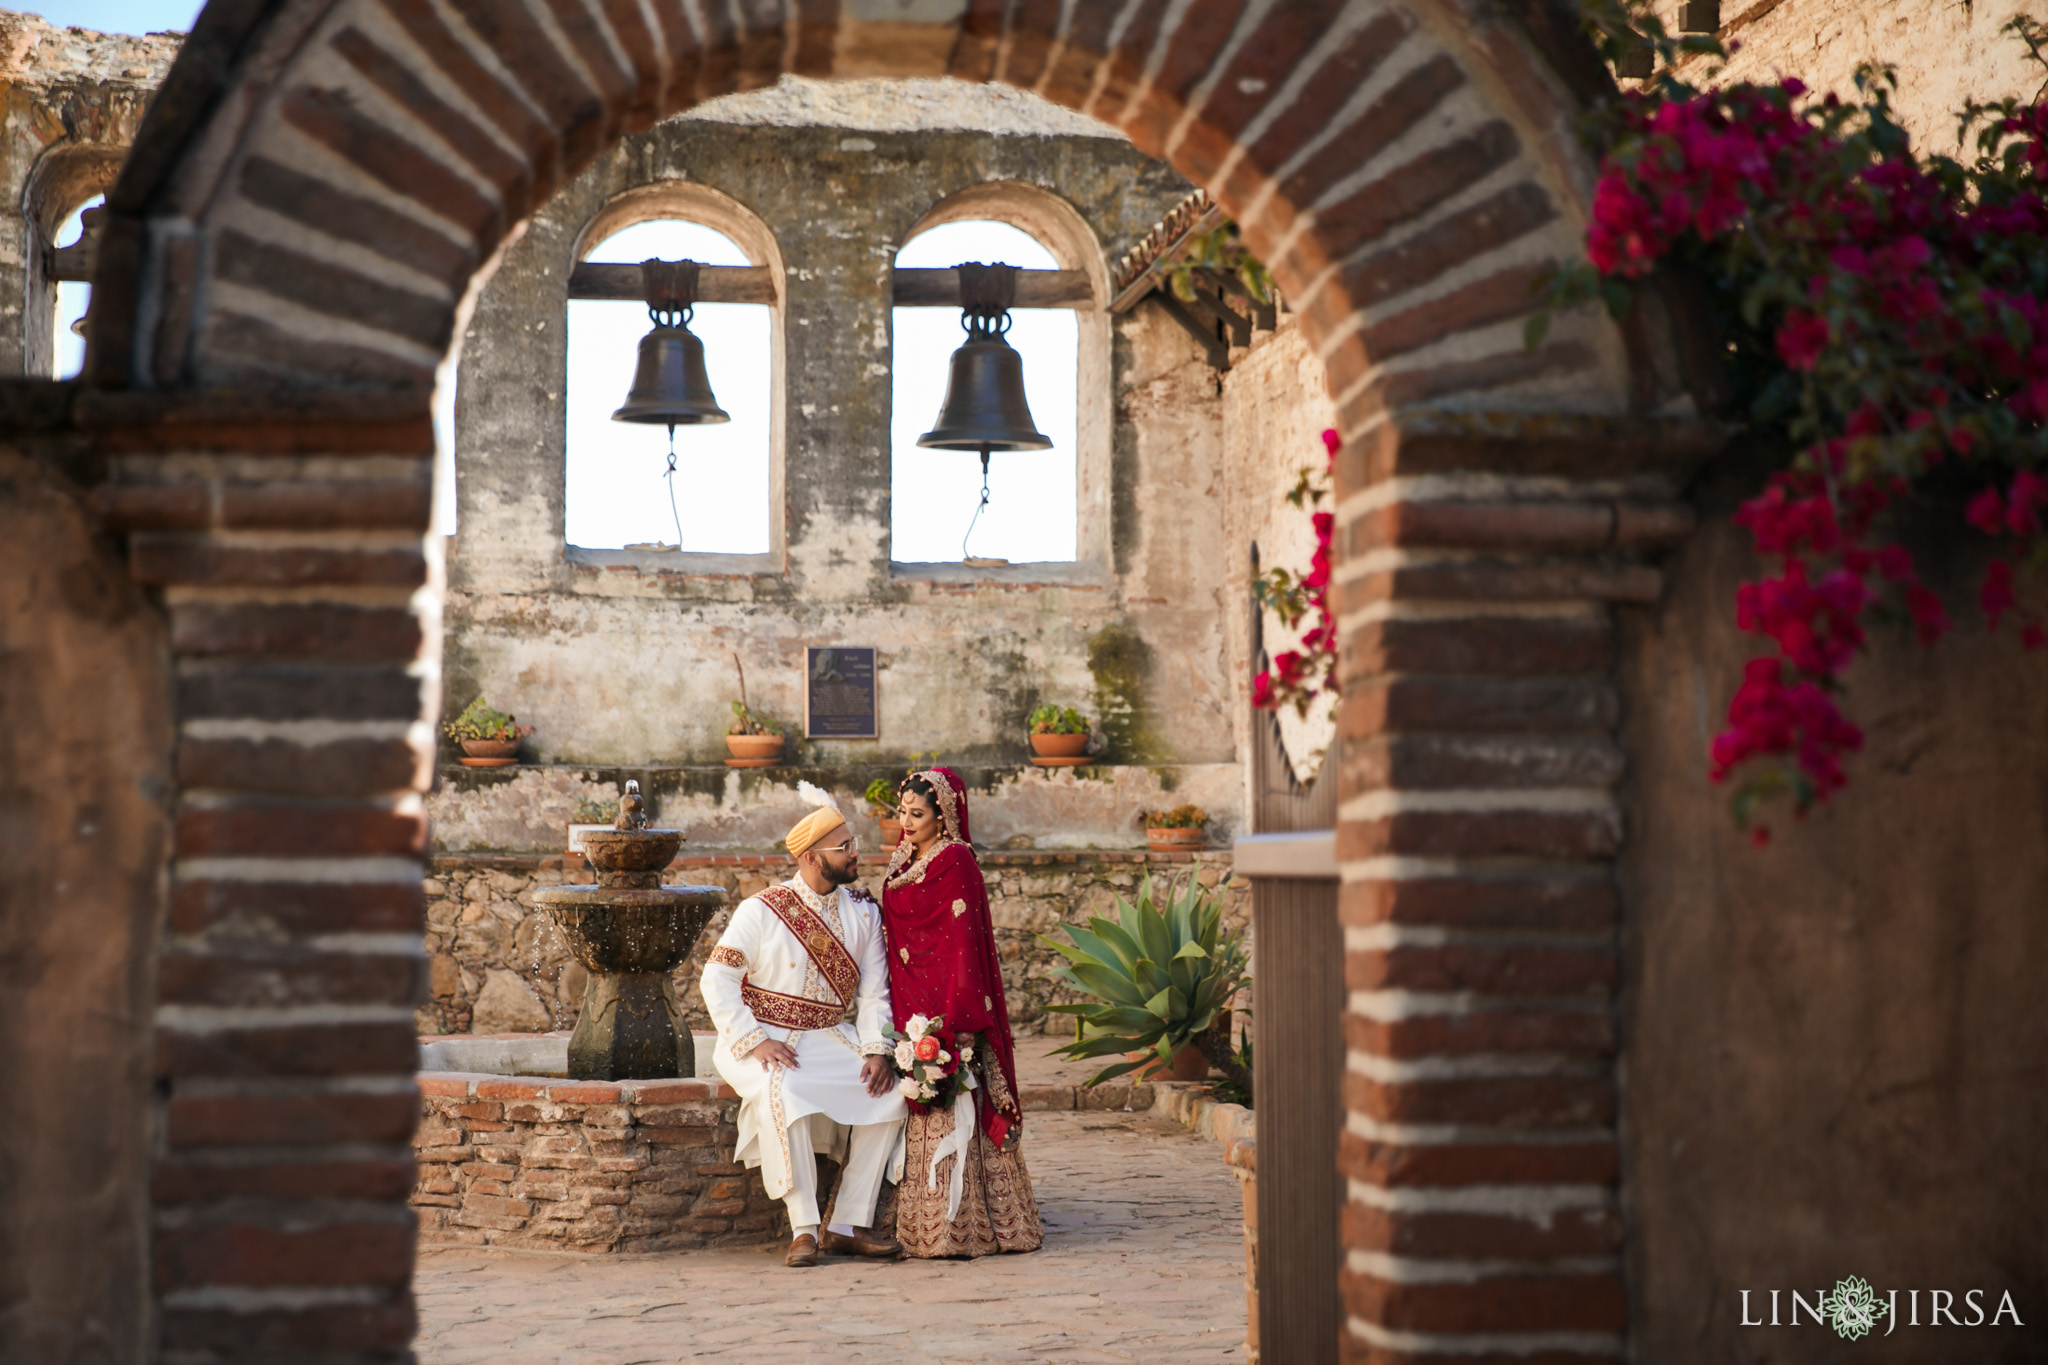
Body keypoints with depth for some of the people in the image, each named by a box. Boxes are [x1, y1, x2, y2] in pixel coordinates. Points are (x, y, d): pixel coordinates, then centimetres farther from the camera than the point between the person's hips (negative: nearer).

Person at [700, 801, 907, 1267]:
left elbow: (874, 992, 4)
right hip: (762, 1041, -5)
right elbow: (716, 981, -10)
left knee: (889, 1090, -18)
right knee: (783, 1093, -36)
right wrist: (755, 1041, -20)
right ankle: (804, 1229, -29)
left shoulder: (863, 912, 5)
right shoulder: (761, 911, -8)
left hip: (828, 1038, 5)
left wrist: (876, 1050, -12)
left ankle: (848, 1225, -12)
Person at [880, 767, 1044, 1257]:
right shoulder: (904, 863, 16)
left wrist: (955, 1019, -20)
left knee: (949, 1109, -8)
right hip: (911, 1004, 8)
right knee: (922, 1105, 7)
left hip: (946, 997, -8)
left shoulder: (956, 863, -10)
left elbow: (964, 941, -15)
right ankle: (924, 1225, 10)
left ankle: (956, 1224, -6)